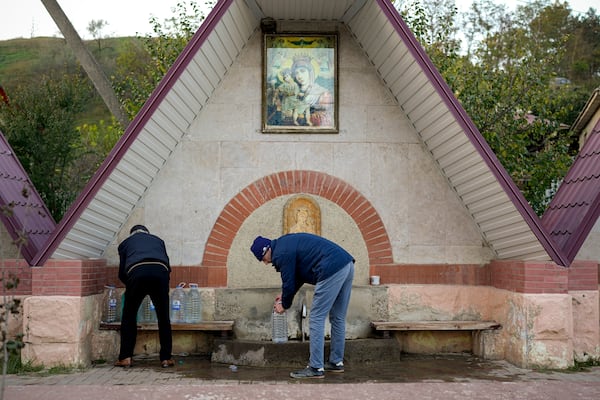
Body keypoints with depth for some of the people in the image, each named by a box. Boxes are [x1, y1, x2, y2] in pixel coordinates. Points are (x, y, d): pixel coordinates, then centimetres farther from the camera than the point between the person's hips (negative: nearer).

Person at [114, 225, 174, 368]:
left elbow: (122, 273, 27)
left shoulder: (125, 243, 31)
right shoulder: (158, 240, 35)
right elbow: (167, 265, 31)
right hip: (160, 273, 1)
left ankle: (125, 357, 11)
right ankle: (166, 358, 12)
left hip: (136, 272, -1)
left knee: (129, 316, 14)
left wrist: (130, 285, 45)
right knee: (163, 317, 11)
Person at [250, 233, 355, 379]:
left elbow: (289, 282, 1)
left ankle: (316, 368, 0)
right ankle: (336, 362, 26)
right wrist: (285, 294, 36)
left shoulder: (281, 253, -5)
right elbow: (298, 275, 34)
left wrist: (284, 305, 18)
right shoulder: (287, 242, 25)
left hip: (332, 271, -10)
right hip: (347, 264, 10)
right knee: (338, 318, 17)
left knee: (317, 319, -2)